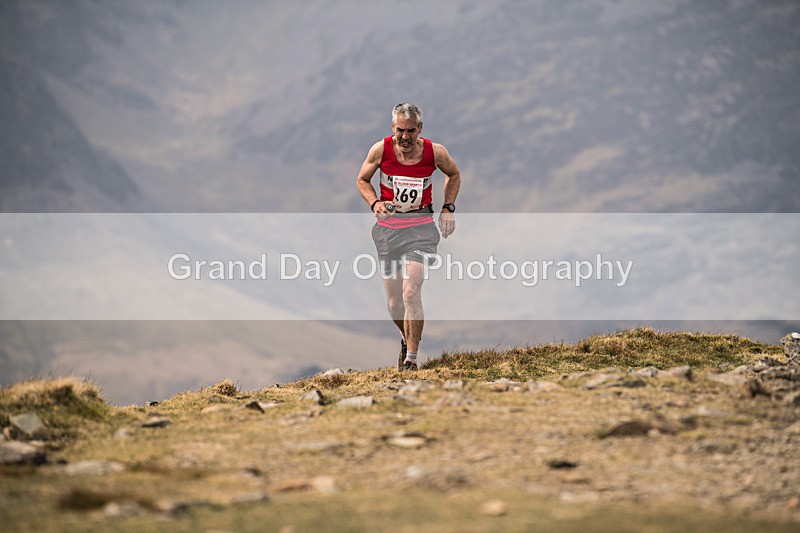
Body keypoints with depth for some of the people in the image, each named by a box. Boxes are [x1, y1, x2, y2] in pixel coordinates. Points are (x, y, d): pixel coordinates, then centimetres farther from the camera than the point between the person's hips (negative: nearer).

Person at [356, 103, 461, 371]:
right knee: (394, 302, 8)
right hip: (387, 228, 2)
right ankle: (407, 340, 39)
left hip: (420, 228, -2)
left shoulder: (435, 152, -8)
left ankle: (411, 359, -10)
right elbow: (362, 180, 9)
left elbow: (453, 174, 14)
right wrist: (375, 203, -9)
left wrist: (448, 208, 4)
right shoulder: (380, 150, -8)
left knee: (411, 293, -19)